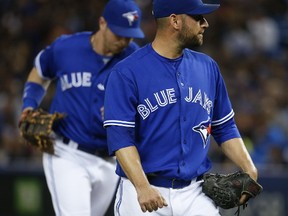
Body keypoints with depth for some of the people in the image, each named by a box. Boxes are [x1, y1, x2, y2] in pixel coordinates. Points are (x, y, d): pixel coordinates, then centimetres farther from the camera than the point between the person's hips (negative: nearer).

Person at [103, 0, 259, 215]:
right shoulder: (127, 72, -7)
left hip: (195, 195, 4)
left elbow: (225, 127, 17)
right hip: (144, 194, -4)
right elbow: (120, 137, -14)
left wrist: (249, 169, 1)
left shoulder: (207, 67, 10)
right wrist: (142, 187, -26)